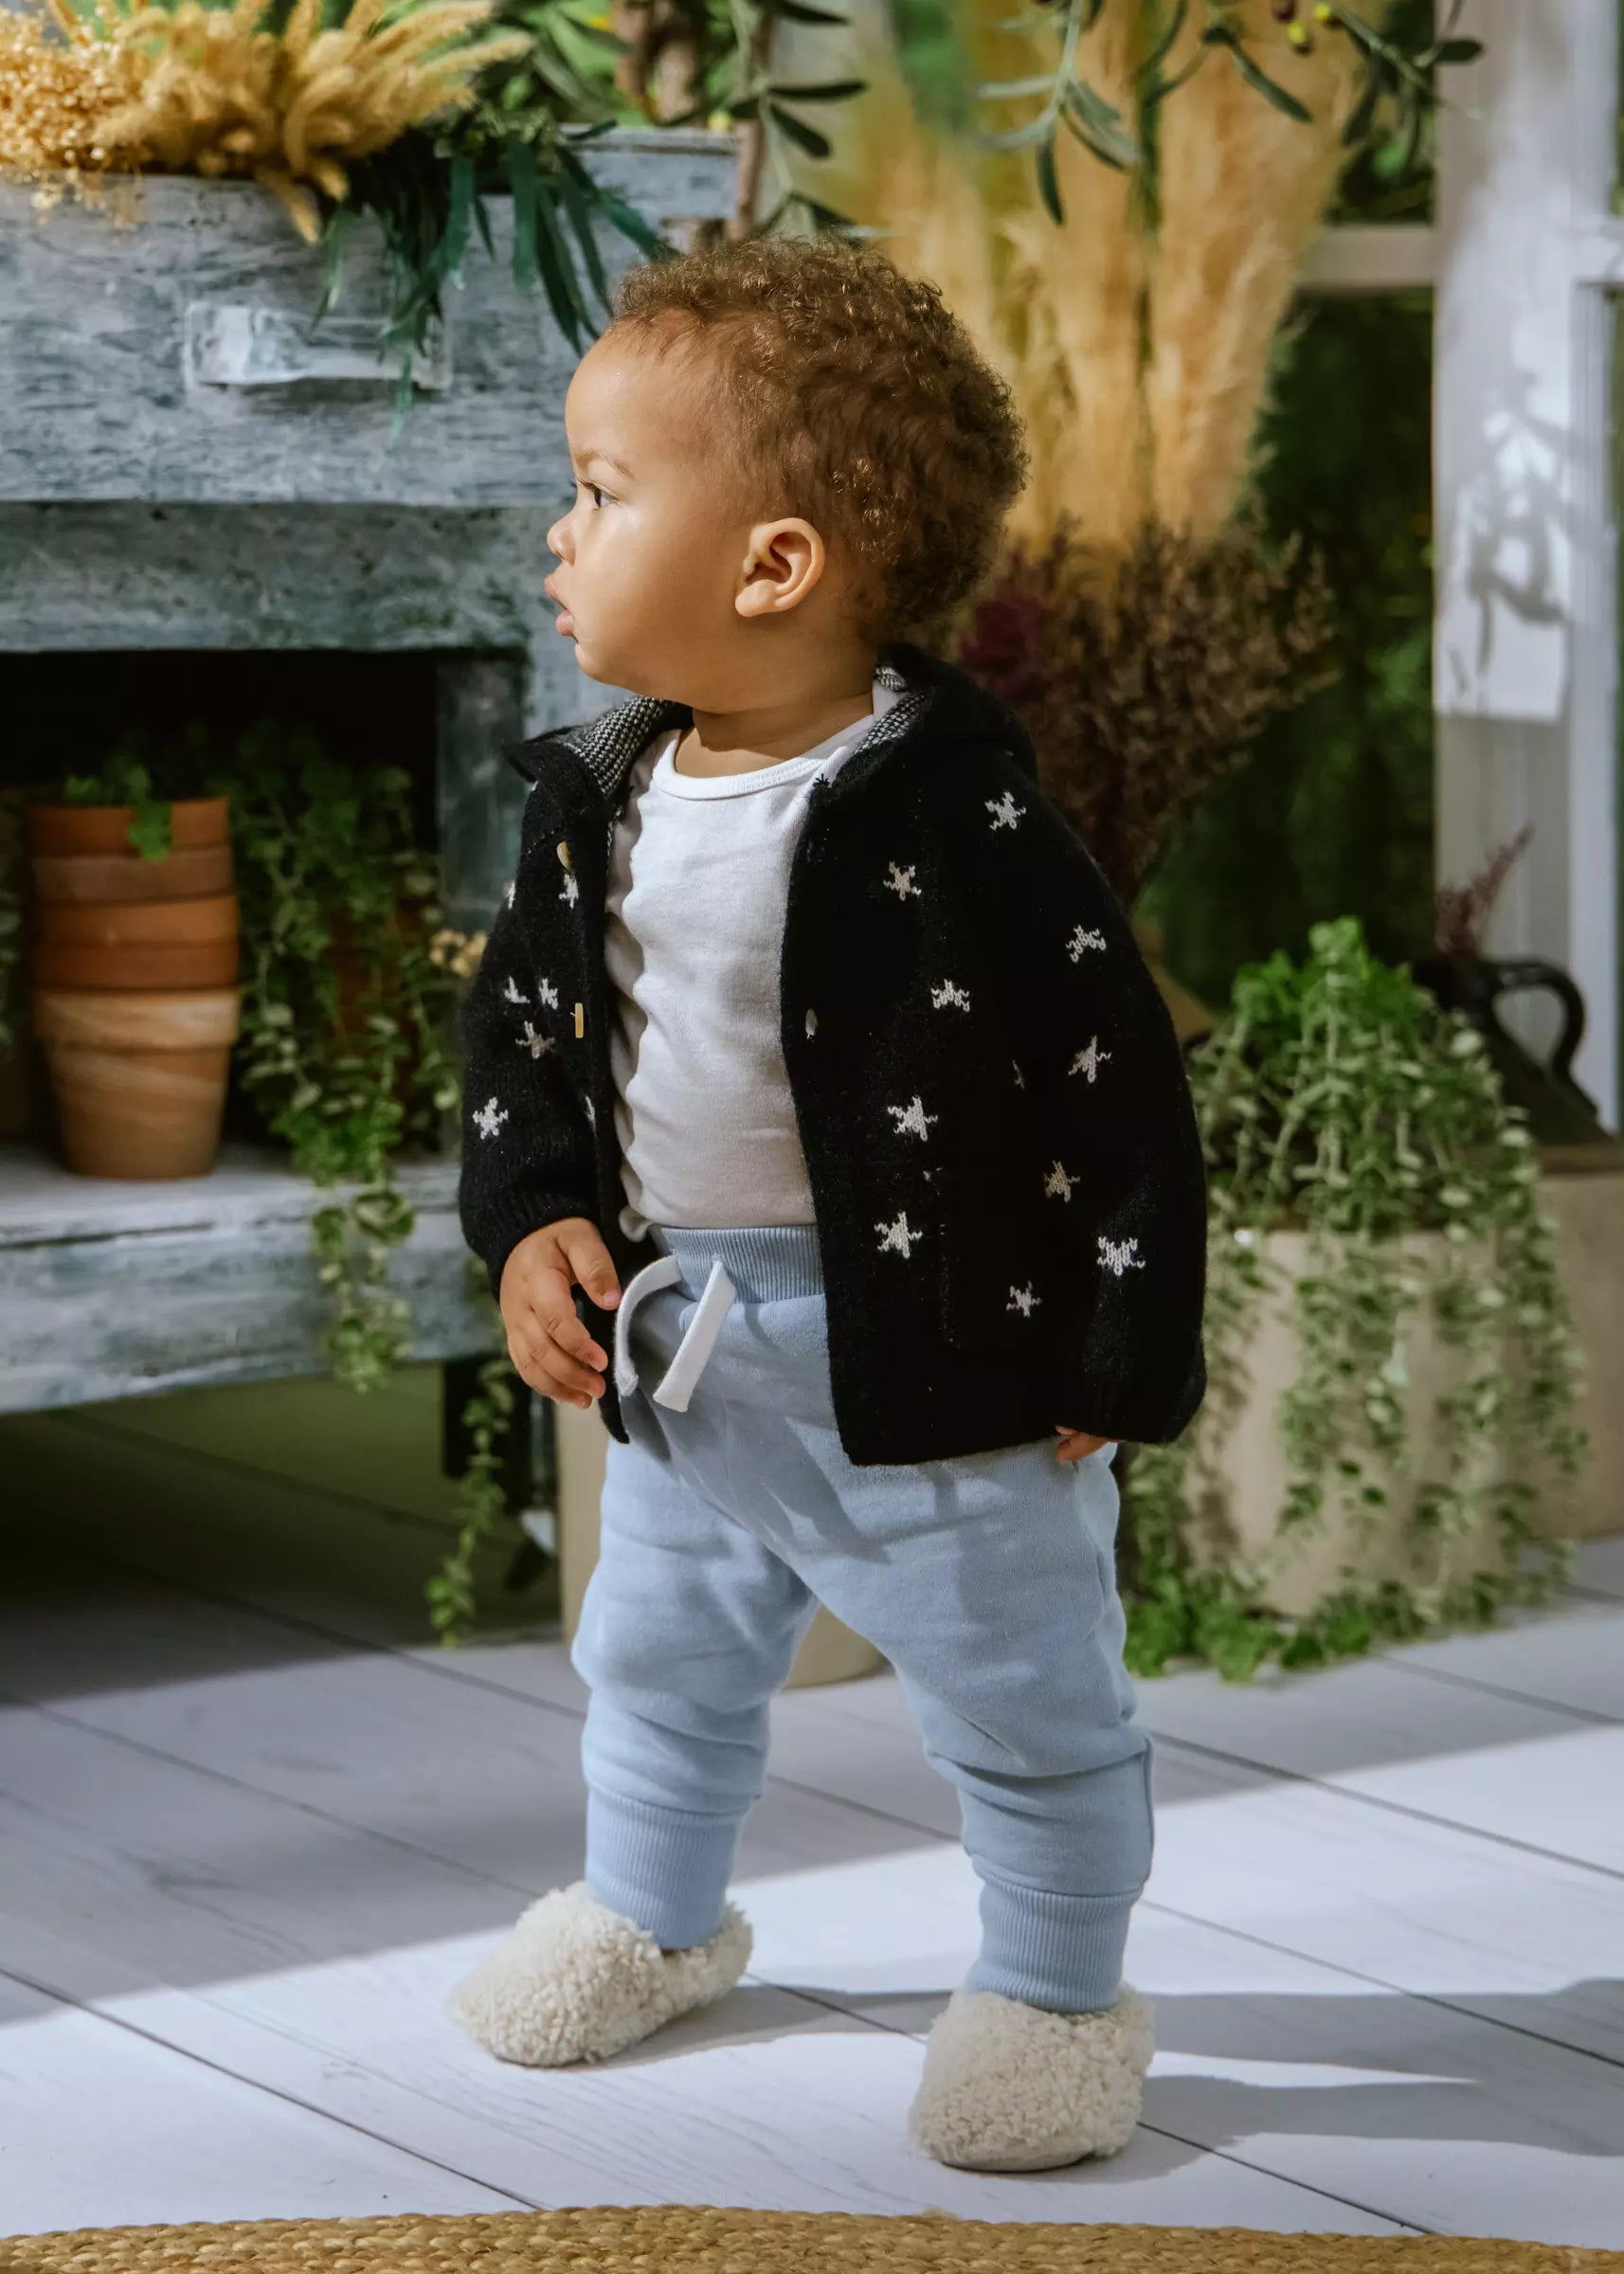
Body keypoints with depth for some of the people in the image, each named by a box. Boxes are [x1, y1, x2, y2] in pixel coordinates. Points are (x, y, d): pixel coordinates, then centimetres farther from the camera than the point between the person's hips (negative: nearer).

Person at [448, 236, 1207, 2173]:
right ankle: (651, 1916, 50)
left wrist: (1120, 1364, -17)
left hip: (935, 1359, -6)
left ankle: (1056, 1994, 32)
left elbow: (1115, 1083, -20)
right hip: (671, 1355, 7)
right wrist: (530, 1225, -5)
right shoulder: (597, 804, -3)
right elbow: (518, 1019, 10)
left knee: (1019, 1700, 10)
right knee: (657, 1660, 25)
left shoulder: (958, 821, -24)